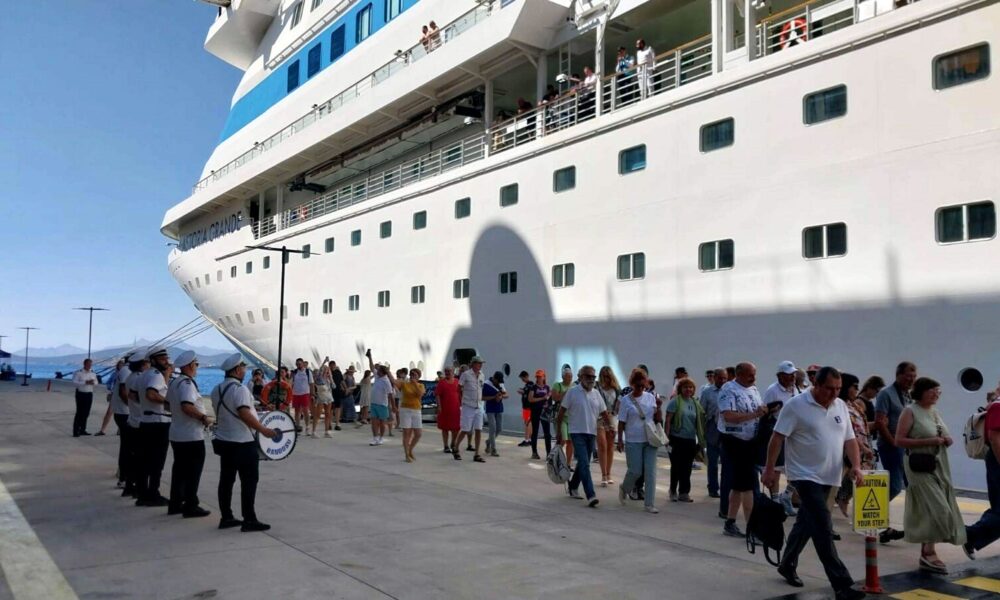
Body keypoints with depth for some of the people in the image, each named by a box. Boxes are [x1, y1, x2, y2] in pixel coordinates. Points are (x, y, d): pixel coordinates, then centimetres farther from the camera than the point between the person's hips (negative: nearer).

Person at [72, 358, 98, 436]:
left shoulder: (93, 373, 10)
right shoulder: (78, 373, -7)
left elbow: (96, 382, 18)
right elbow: (74, 382, -17)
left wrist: (93, 382, -6)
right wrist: (85, 382, -25)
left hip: (89, 394, 5)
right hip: (81, 394, -5)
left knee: (86, 413, 9)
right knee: (79, 412, -6)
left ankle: (82, 430, 18)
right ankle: (76, 431, -2)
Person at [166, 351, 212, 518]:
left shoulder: (173, 382, 11)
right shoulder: (187, 383, -19)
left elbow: (168, 403, 22)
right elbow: (187, 406, -31)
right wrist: (204, 417, -21)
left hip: (176, 434, 9)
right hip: (191, 436, -9)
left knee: (179, 469, 16)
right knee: (193, 472, -1)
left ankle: (175, 504, 22)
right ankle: (190, 507, 2)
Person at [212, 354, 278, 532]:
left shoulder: (217, 390, 9)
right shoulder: (239, 389, -18)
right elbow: (245, 414, -26)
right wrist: (263, 430, -20)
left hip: (224, 441, 9)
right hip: (243, 443, -8)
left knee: (226, 480, 12)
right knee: (249, 481, -2)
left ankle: (226, 518, 18)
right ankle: (249, 520, 0)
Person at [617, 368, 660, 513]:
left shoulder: (650, 397, 6)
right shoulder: (626, 400, -4)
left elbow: (657, 419, 9)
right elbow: (621, 422, -2)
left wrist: (658, 407, -8)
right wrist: (620, 440, -6)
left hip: (650, 440, 3)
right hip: (633, 441, -3)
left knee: (650, 471, 0)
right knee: (635, 471, -1)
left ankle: (649, 504, 7)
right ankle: (623, 488, 31)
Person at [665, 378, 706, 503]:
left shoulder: (695, 403, 9)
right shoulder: (675, 401, -6)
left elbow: (699, 422, 15)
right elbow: (668, 420, -8)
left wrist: (700, 440, 13)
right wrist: (667, 436, -14)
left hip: (691, 440, 4)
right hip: (677, 439, -4)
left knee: (686, 468, 8)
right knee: (676, 466, 4)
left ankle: (684, 492, 16)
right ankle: (673, 491, 18)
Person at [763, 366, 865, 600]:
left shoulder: (840, 406, 7)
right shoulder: (796, 405, -13)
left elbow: (849, 439, 8)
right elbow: (777, 437, -12)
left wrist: (856, 465, -8)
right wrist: (770, 468, -13)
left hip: (828, 477, 7)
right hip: (805, 475, -7)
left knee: (806, 523, 18)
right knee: (823, 529, -10)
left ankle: (787, 565, 34)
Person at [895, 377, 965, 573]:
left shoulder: (935, 412, 13)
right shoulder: (910, 412, -9)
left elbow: (943, 438, 25)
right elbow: (899, 441, -15)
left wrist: (948, 440, 1)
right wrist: (929, 441, -21)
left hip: (939, 466, 7)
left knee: (928, 509, 9)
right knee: (937, 509, -12)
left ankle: (927, 552, 17)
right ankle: (928, 553, -3)